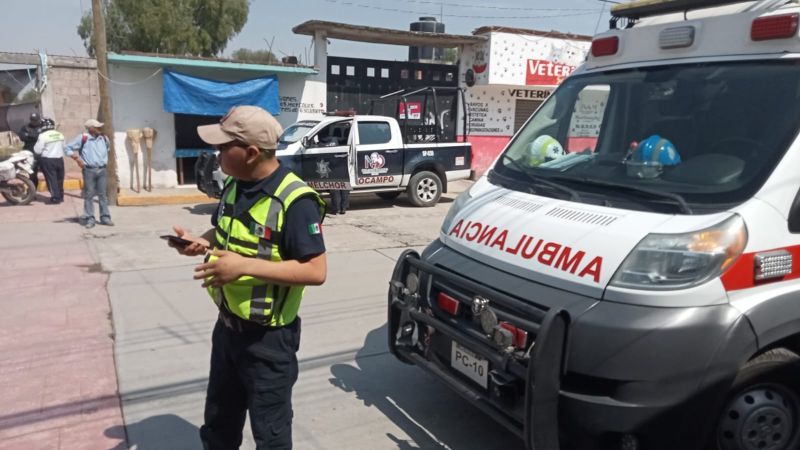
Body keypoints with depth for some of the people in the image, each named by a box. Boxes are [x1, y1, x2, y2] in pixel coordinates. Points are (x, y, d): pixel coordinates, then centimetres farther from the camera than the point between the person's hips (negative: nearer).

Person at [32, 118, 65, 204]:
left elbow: (37, 150, -11)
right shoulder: (60, 135, 5)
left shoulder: (43, 136, -13)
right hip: (59, 159, 6)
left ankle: (55, 197, -1)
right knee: (59, 178, 14)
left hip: (48, 160, -5)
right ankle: (61, 196, 23)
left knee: (51, 179, 0)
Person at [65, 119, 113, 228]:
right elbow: (68, 148, -1)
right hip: (89, 170, -4)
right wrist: (77, 158, -8)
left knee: (103, 194, 8)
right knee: (89, 195, 0)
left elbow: (107, 147, 31)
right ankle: (90, 219, 5)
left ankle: (105, 217, 14)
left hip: (102, 170, 4)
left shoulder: (104, 138, 8)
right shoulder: (83, 138, -7)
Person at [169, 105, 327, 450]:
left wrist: (245, 267, -31)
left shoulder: (295, 201, -25)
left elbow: (316, 271, -27)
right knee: (219, 422, 27)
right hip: (227, 326, 8)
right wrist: (201, 243, -5)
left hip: (268, 338, -8)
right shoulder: (234, 186, 1)